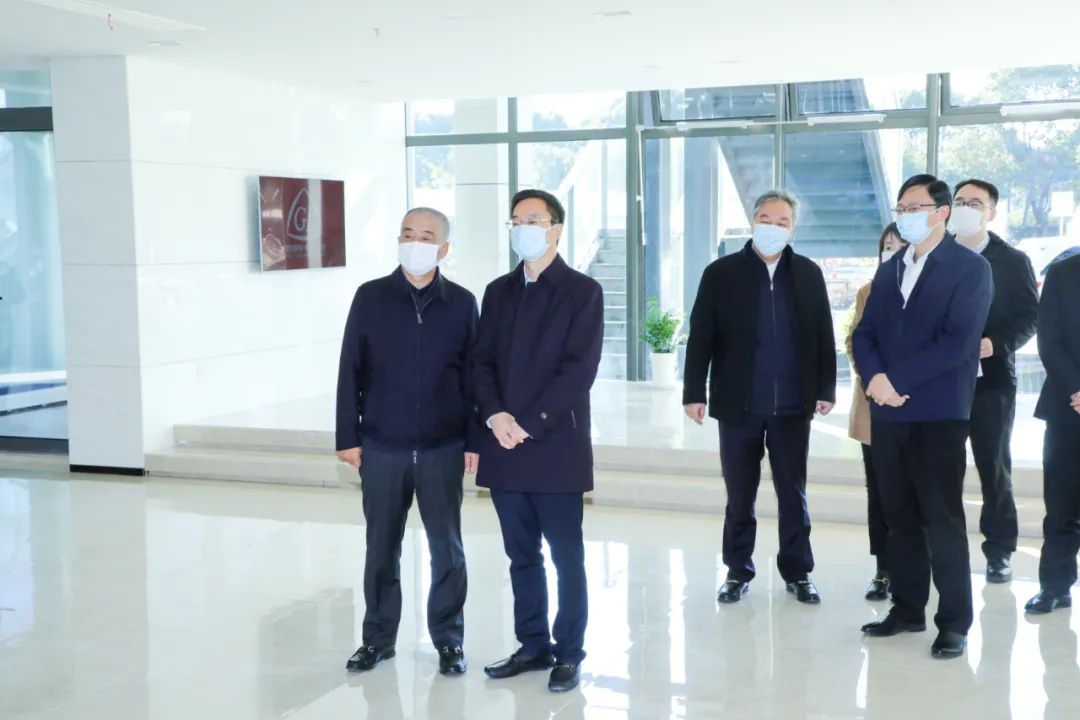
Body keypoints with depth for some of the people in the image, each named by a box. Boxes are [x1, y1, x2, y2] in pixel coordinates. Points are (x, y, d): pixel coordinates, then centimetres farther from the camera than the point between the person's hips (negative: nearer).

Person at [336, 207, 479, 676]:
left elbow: (472, 375, 3)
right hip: (381, 448, 1)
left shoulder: (461, 303, 1)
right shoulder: (370, 297, 1)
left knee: (446, 549, 6)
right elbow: (350, 370, 2)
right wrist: (348, 437, 0)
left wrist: (473, 440, 1)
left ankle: (448, 640, 20)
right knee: (381, 548, 9)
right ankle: (378, 638, 23)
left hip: (442, 449, 0)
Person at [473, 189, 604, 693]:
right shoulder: (498, 292, 14)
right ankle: (533, 646, 24)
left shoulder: (583, 291, -3)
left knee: (566, 556, 3)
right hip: (505, 447, 5)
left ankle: (569, 653, 15)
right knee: (521, 556, 12)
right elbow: (482, 362, 9)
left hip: (557, 446, -5)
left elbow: (580, 368, -11)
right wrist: (495, 415, -9)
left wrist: (529, 423, -16)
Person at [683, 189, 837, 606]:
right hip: (738, 404, -1)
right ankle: (738, 572, 21)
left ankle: (797, 573, 20)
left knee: (793, 494, 9)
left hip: (792, 406, 1)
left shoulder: (808, 274, 5)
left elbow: (823, 336, 5)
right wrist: (694, 392, -7)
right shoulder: (722, 273, -1)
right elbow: (701, 337, -2)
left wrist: (826, 390, 1)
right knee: (739, 496, 9)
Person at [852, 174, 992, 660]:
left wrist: (894, 379, -15)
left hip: (939, 413, -6)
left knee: (942, 519, -3)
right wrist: (875, 378, -11)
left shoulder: (970, 268, -3)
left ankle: (954, 622, 4)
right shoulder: (889, 270, 17)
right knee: (899, 515, 10)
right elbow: (865, 334, 9)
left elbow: (957, 342, -15)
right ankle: (907, 609, 20)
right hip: (887, 413, 6)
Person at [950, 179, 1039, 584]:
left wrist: (997, 344, -17)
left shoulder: (1013, 261, 3)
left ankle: (999, 551, 12)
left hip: (992, 379, -1)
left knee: (995, 468, 4)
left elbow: (1030, 317, -1)